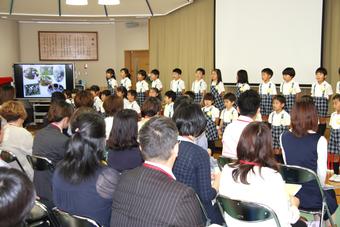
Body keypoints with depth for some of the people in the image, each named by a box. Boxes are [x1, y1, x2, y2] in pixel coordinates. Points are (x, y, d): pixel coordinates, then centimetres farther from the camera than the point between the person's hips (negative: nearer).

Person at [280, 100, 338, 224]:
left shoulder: (284, 137, -5)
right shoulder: (319, 140, -18)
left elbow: (287, 164, 5)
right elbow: (322, 173, -10)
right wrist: (318, 188, 10)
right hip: (313, 199, -4)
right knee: (330, 193, 31)